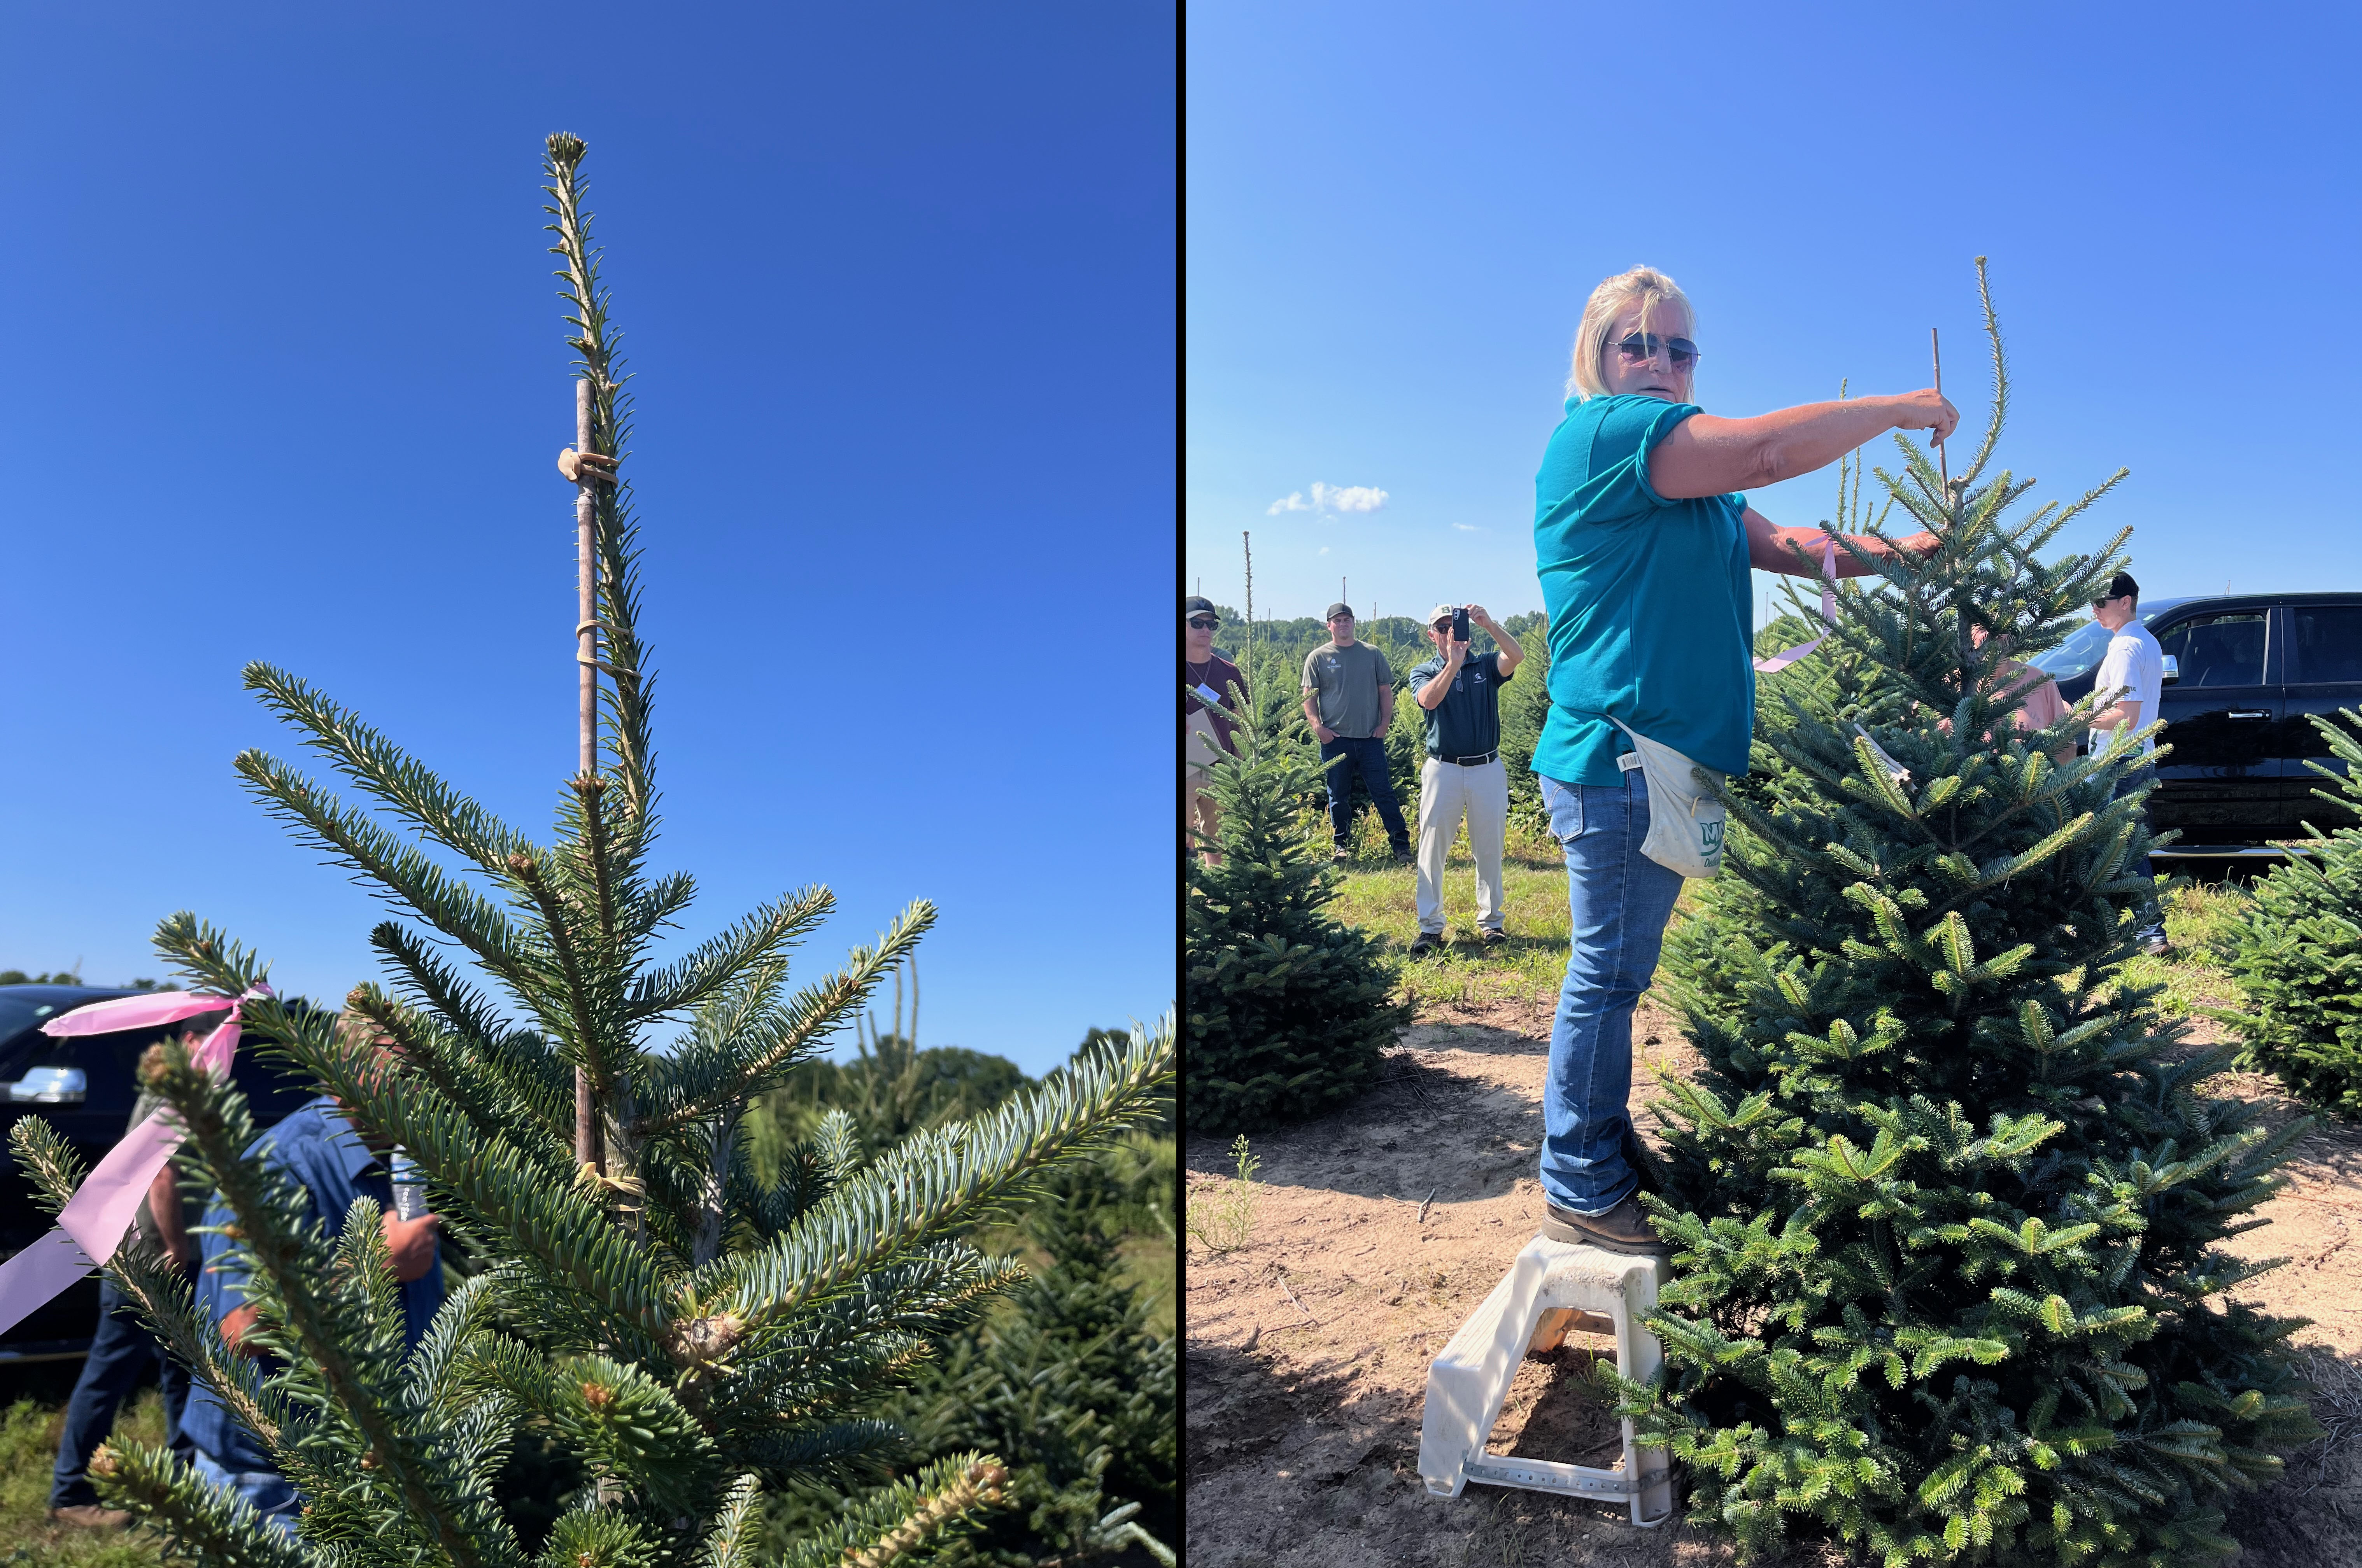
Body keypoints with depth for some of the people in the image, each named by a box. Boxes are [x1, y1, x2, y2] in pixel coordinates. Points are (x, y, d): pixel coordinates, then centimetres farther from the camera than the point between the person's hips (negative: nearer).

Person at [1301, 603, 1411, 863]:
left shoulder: (1372, 654, 9)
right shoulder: (1318, 658, 5)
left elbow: (1386, 691, 11)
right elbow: (1309, 697, 2)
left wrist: (1384, 724, 0)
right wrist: (1318, 726, -11)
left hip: (1371, 738, 0)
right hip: (1335, 739, 0)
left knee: (1383, 792, 0)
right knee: (1338, 796, 6)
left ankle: (1401, 844, 3)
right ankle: (1343, 846, 16)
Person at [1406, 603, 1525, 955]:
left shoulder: (1486, 666, 6)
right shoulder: (1424, 673, 4)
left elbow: (1517, 656, -16)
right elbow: (1429, 700, -19)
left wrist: (1490, 624, -30)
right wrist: (1453, 664, -30)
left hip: (1488, 768, 1)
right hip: (1443, 768, -1)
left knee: (1489, 849, 8)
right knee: (1432, 849, -1)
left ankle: (1491, 921, 19)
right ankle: (1431, 926, 5)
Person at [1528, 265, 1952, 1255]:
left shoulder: (1686, 477, 22)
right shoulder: (1603, 430, -10)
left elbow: (1780, 543, 20)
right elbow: (1767, 449, -18)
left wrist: (1892, 552, 7)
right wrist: (1901, 409, -6)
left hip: (1668, 758, 10)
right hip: (1620, 756, -10)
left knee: (1617, 972, 16)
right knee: (1609, 974, -2)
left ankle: (1600, 1156, 29)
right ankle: (1581, 1193, 10)